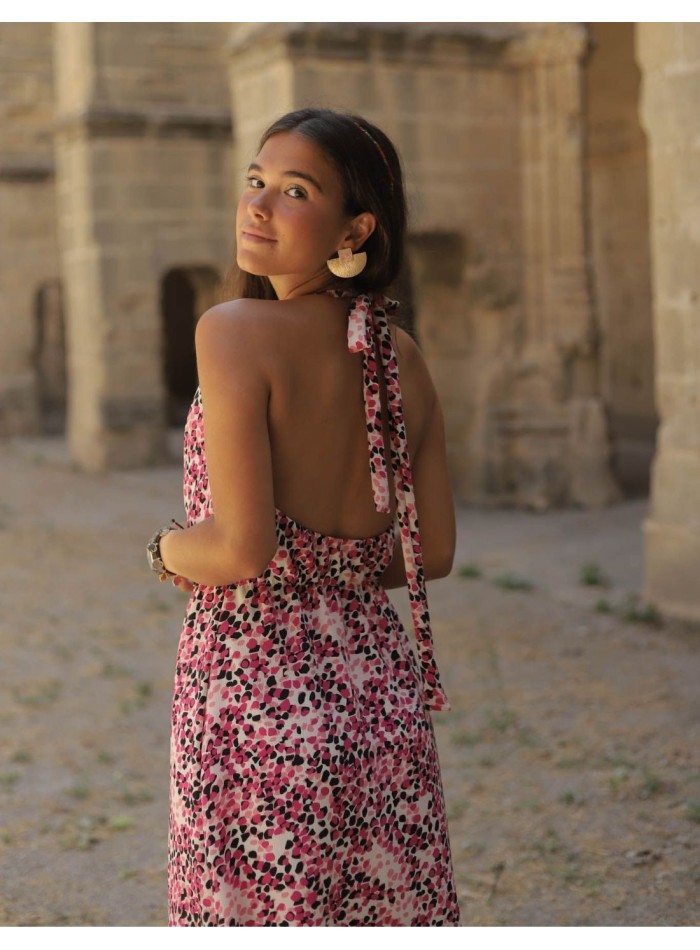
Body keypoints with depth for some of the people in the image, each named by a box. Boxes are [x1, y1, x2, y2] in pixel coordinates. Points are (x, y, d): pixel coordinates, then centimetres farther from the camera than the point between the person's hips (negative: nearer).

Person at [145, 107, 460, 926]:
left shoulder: (233, 330, -15)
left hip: (257, 697, -6)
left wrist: (168, 550, -1)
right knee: (388, 915, 17)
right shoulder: (400, 356, 4)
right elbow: (433, 553, 7)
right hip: (381, 685, 6)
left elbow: (242, 549, -21)